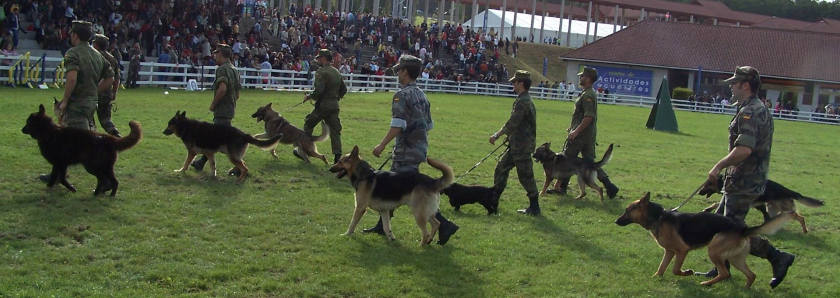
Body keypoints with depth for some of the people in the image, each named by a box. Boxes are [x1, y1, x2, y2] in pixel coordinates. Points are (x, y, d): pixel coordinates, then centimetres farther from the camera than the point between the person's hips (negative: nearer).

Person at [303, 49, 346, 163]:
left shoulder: (321, 72, -13)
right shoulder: (337, 72, 13)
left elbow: (318, 91, -21)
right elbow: (344, 89, 18)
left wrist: (309, 97, -6)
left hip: (323, 105, -7)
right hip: (335, 106, 7)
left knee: (308, 125, 11)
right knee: (335, 130, 5)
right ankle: (337, 156, -4)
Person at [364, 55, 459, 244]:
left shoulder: (402, 95, -15)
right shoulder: (421, 95, 13)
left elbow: (397, 126, -23)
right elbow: (429, 125, 17)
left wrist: (382, 145, -18)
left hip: (407, 151, -10)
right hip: (420, 148, 10)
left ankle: (444, 225, -10)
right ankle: (382, 226, 27)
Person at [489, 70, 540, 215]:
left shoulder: (523, 101, -19)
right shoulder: (526, 100, 14)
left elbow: (512, 123, -22)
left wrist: (497, 135, -13)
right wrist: (509, 136, 22)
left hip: (522, 146, -11)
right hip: (517, 145, 11)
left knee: (525, 176, -3)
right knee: (501, 167, 15)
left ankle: (534, 207, 5)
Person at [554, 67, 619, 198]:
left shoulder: (587, 96, -18)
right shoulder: (589, 93, 15)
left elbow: (589, 117, -26)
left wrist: (576, 131, -26)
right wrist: (573, 127, 25)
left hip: (581, 134, -10)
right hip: (589, 134, 10)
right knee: (590, 161, 11)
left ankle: (561, 187, 11)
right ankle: (609, 186, 7)